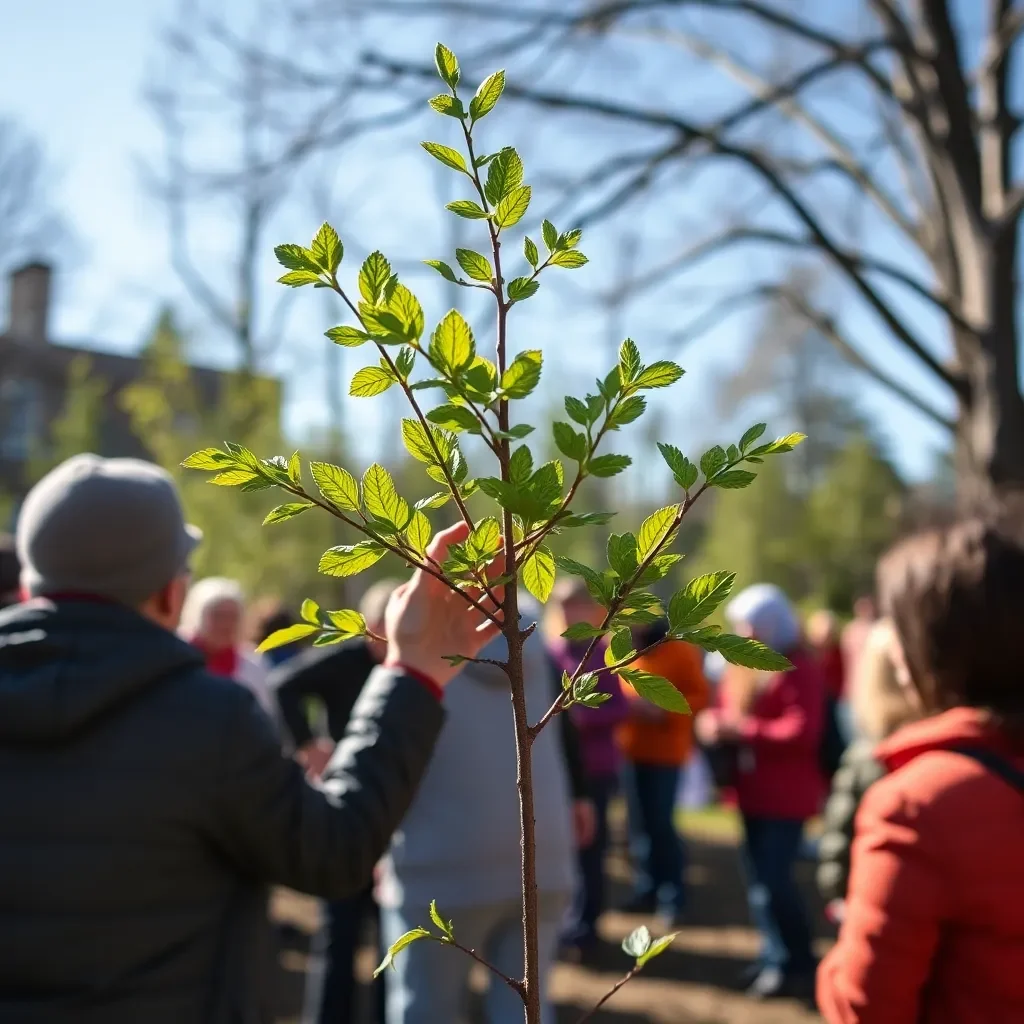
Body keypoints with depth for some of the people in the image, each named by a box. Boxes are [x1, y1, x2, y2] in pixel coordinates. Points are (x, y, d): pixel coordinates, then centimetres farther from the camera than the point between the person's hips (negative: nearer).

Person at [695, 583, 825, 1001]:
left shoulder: (799, 670, -14)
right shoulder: (743, 665, 12)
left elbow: (801, 732, -23)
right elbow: (723, 708, 14)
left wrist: (742, 730, -22)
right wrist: (714, 722, -10)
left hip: (786, 795, -9)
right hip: (753, 792, 9)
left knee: (774, 879, -10)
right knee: (759, 877, 14)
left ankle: (798, 966, 5)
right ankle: (774, 956, 26)